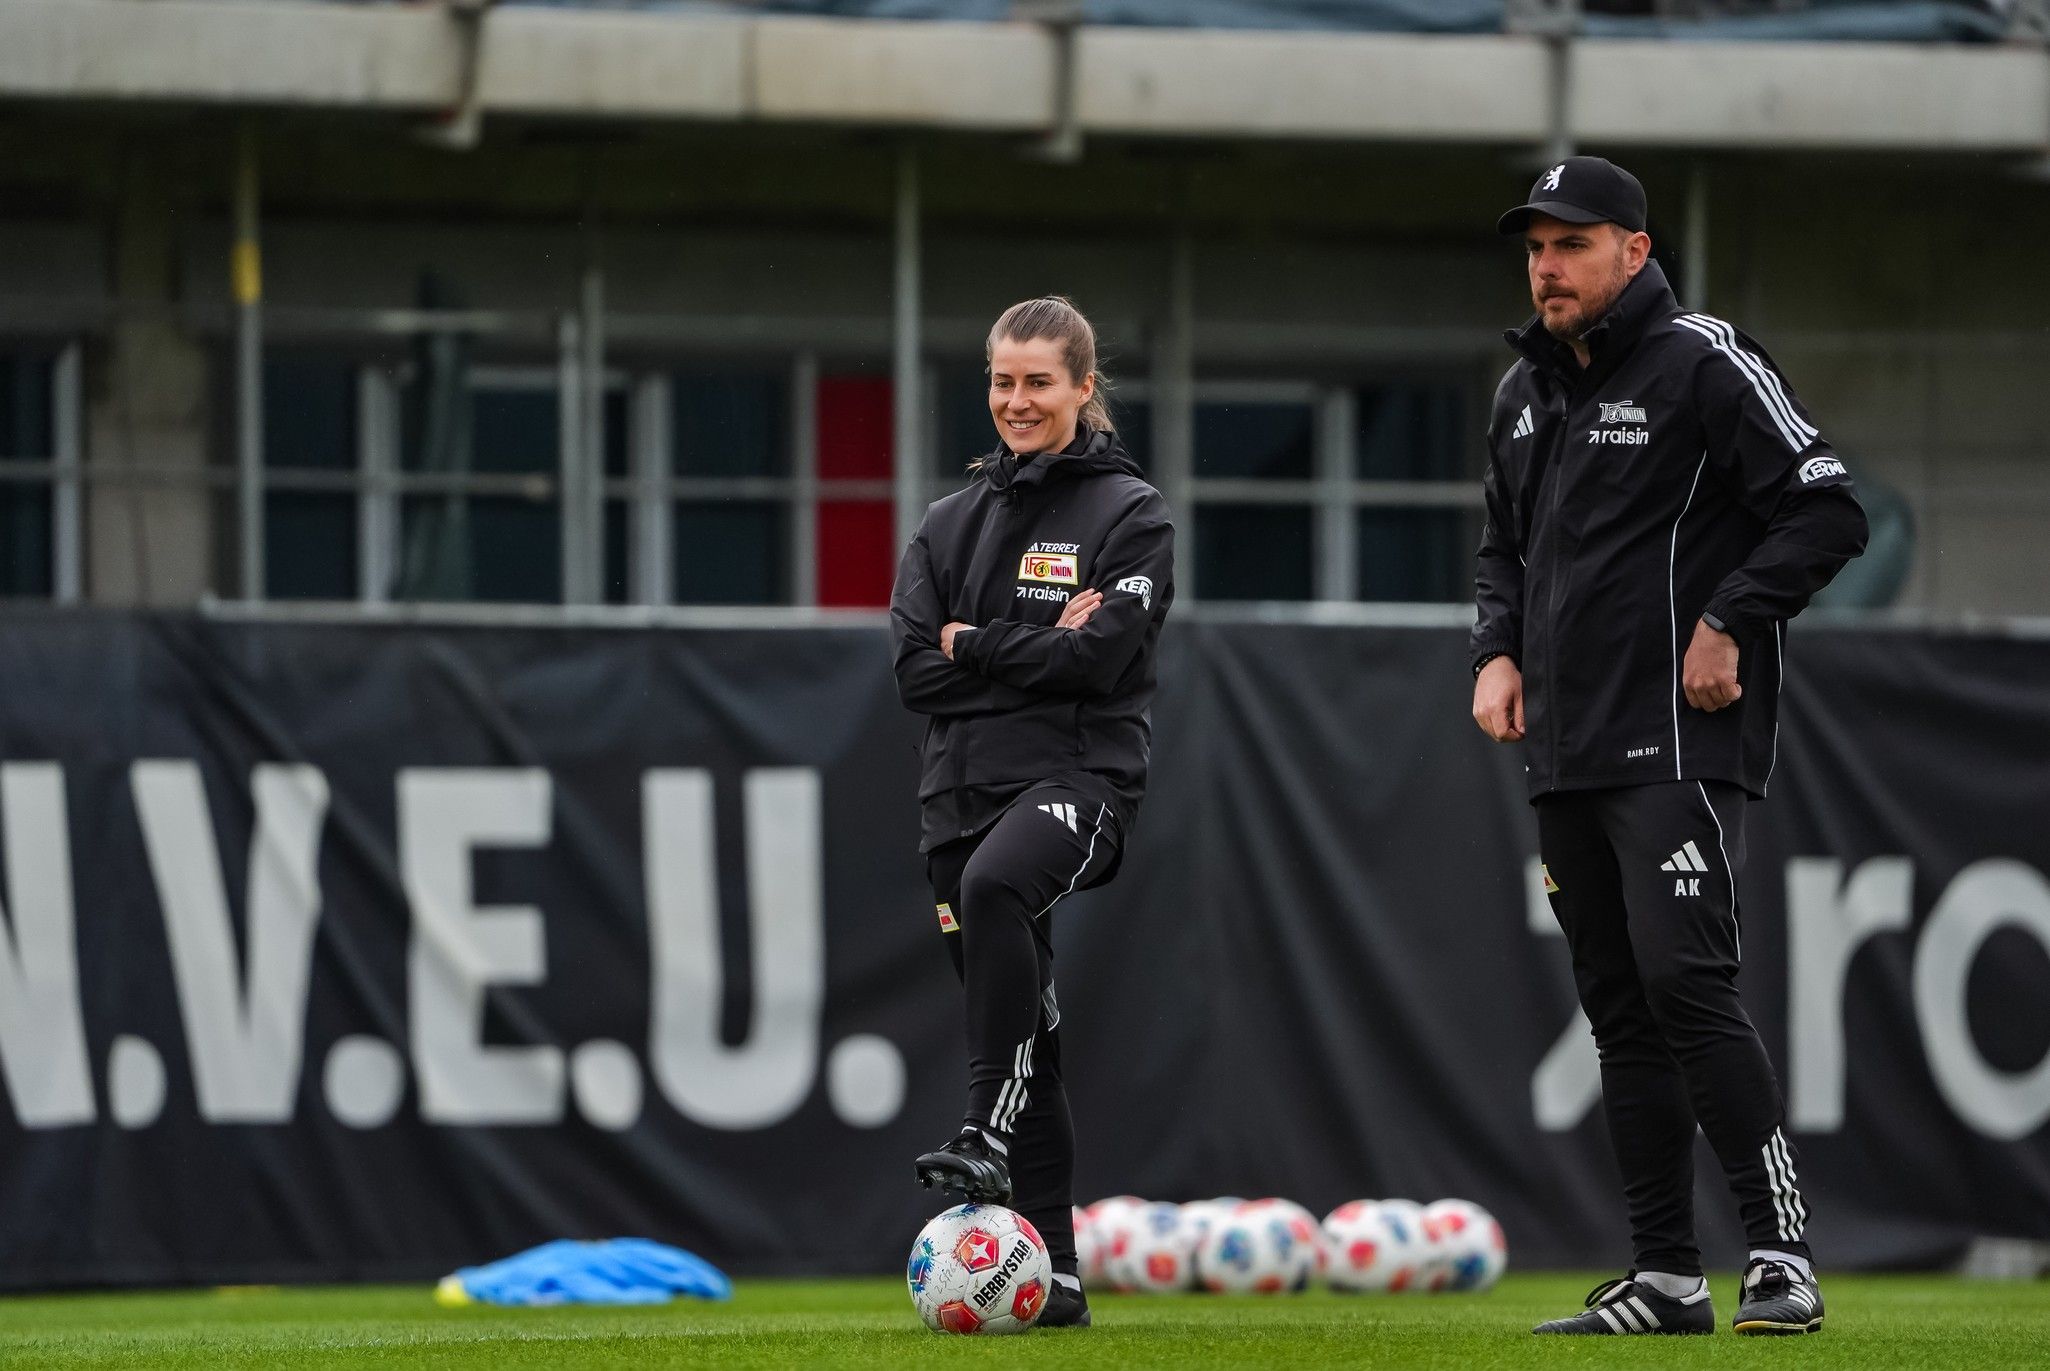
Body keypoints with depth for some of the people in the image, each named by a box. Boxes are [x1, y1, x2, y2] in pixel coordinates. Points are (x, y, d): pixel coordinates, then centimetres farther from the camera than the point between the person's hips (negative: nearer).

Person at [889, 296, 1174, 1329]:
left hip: (1077, 777, -6)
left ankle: (990, 1140, -40)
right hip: (964, 784, 6)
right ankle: (1052, 1273, 7)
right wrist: (1035, 650, -6)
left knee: (995, 885, -37)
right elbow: (916, 671, 4)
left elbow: (1100, 657, -12)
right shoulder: (951, 524, 15)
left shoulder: (1130, 515, 1)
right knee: (1023, 1040, 4)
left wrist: (974, 647, -4)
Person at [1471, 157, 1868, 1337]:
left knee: (1685, 983, -18)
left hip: (1681, 741, -8)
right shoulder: (1527, 394, 17)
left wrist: (1730, 623, -17)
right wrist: (1499, 652, 11)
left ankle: (1784, 1254, -15)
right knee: (1620, 1008, 7)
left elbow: (1827, 510, -11)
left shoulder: (1704, 365, -7)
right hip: (1567, 750, 8)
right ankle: (1667, 1279, 11)